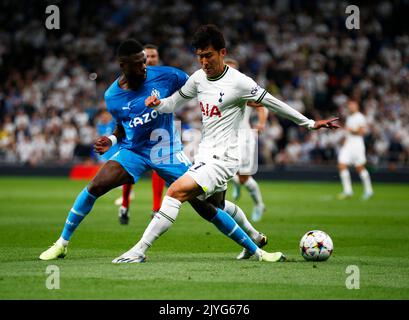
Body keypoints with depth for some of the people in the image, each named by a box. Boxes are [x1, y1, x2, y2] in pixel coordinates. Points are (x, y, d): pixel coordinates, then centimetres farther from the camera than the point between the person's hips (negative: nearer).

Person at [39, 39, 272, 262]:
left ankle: (255, 248, 6)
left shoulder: (165, 76, -13)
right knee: (95, 186, -19)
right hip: (134, 151, 1)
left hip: (169, 154, -1)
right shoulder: (112, 97, -7)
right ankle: (62, 244, -4)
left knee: (206, 207, -7)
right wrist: (111, 140, -9)